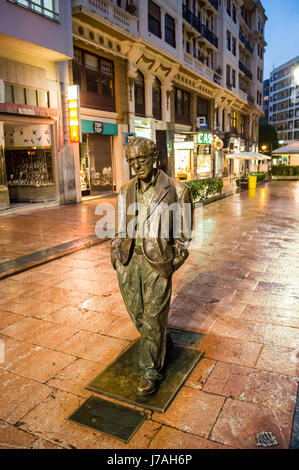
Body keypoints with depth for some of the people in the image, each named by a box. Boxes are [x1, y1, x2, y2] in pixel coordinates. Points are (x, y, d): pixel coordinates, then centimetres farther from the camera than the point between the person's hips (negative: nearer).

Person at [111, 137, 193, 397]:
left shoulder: (176, 190, -6)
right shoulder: (126, 190, 7)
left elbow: (182, 232, 1)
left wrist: (177, 258, -2)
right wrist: (116, 252, 10)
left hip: (157, 261, -5)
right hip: (129, 260, 5)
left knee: (153, 318, 1)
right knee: (137, 313, 16)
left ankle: (150, 373, 18)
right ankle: (161, 342, 45)